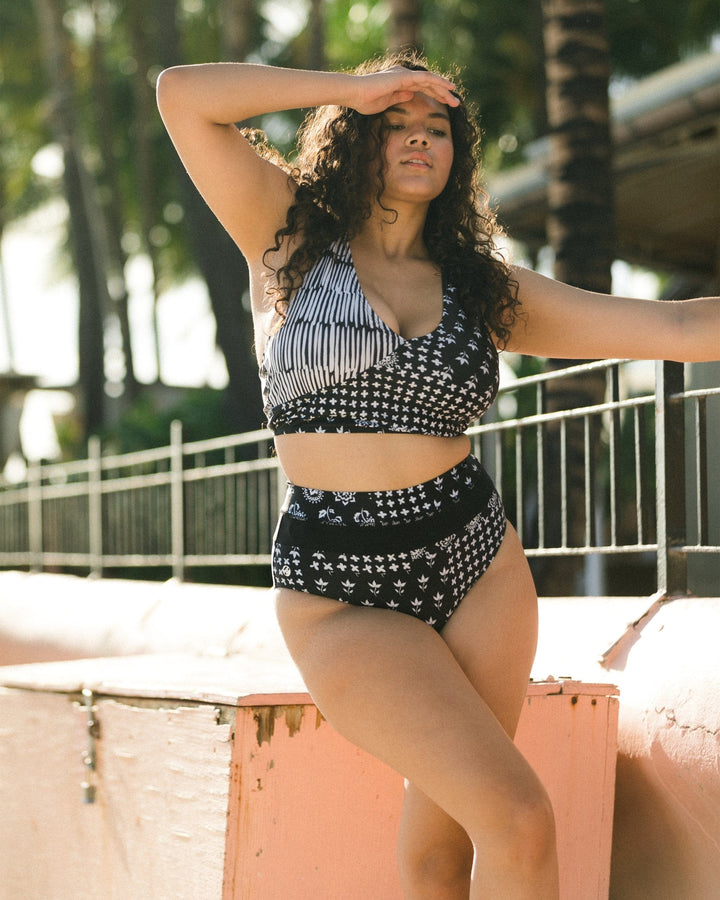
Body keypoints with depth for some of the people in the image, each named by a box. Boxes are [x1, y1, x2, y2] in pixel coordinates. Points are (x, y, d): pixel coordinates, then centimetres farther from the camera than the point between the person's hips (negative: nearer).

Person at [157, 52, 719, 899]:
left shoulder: (484, 286, 8)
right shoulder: (290, 240, 3)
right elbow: (182, 94, -8)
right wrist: (358, 89, -5)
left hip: (479, 563, 4)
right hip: (343, 592, -4)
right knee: (520, 821, -14)